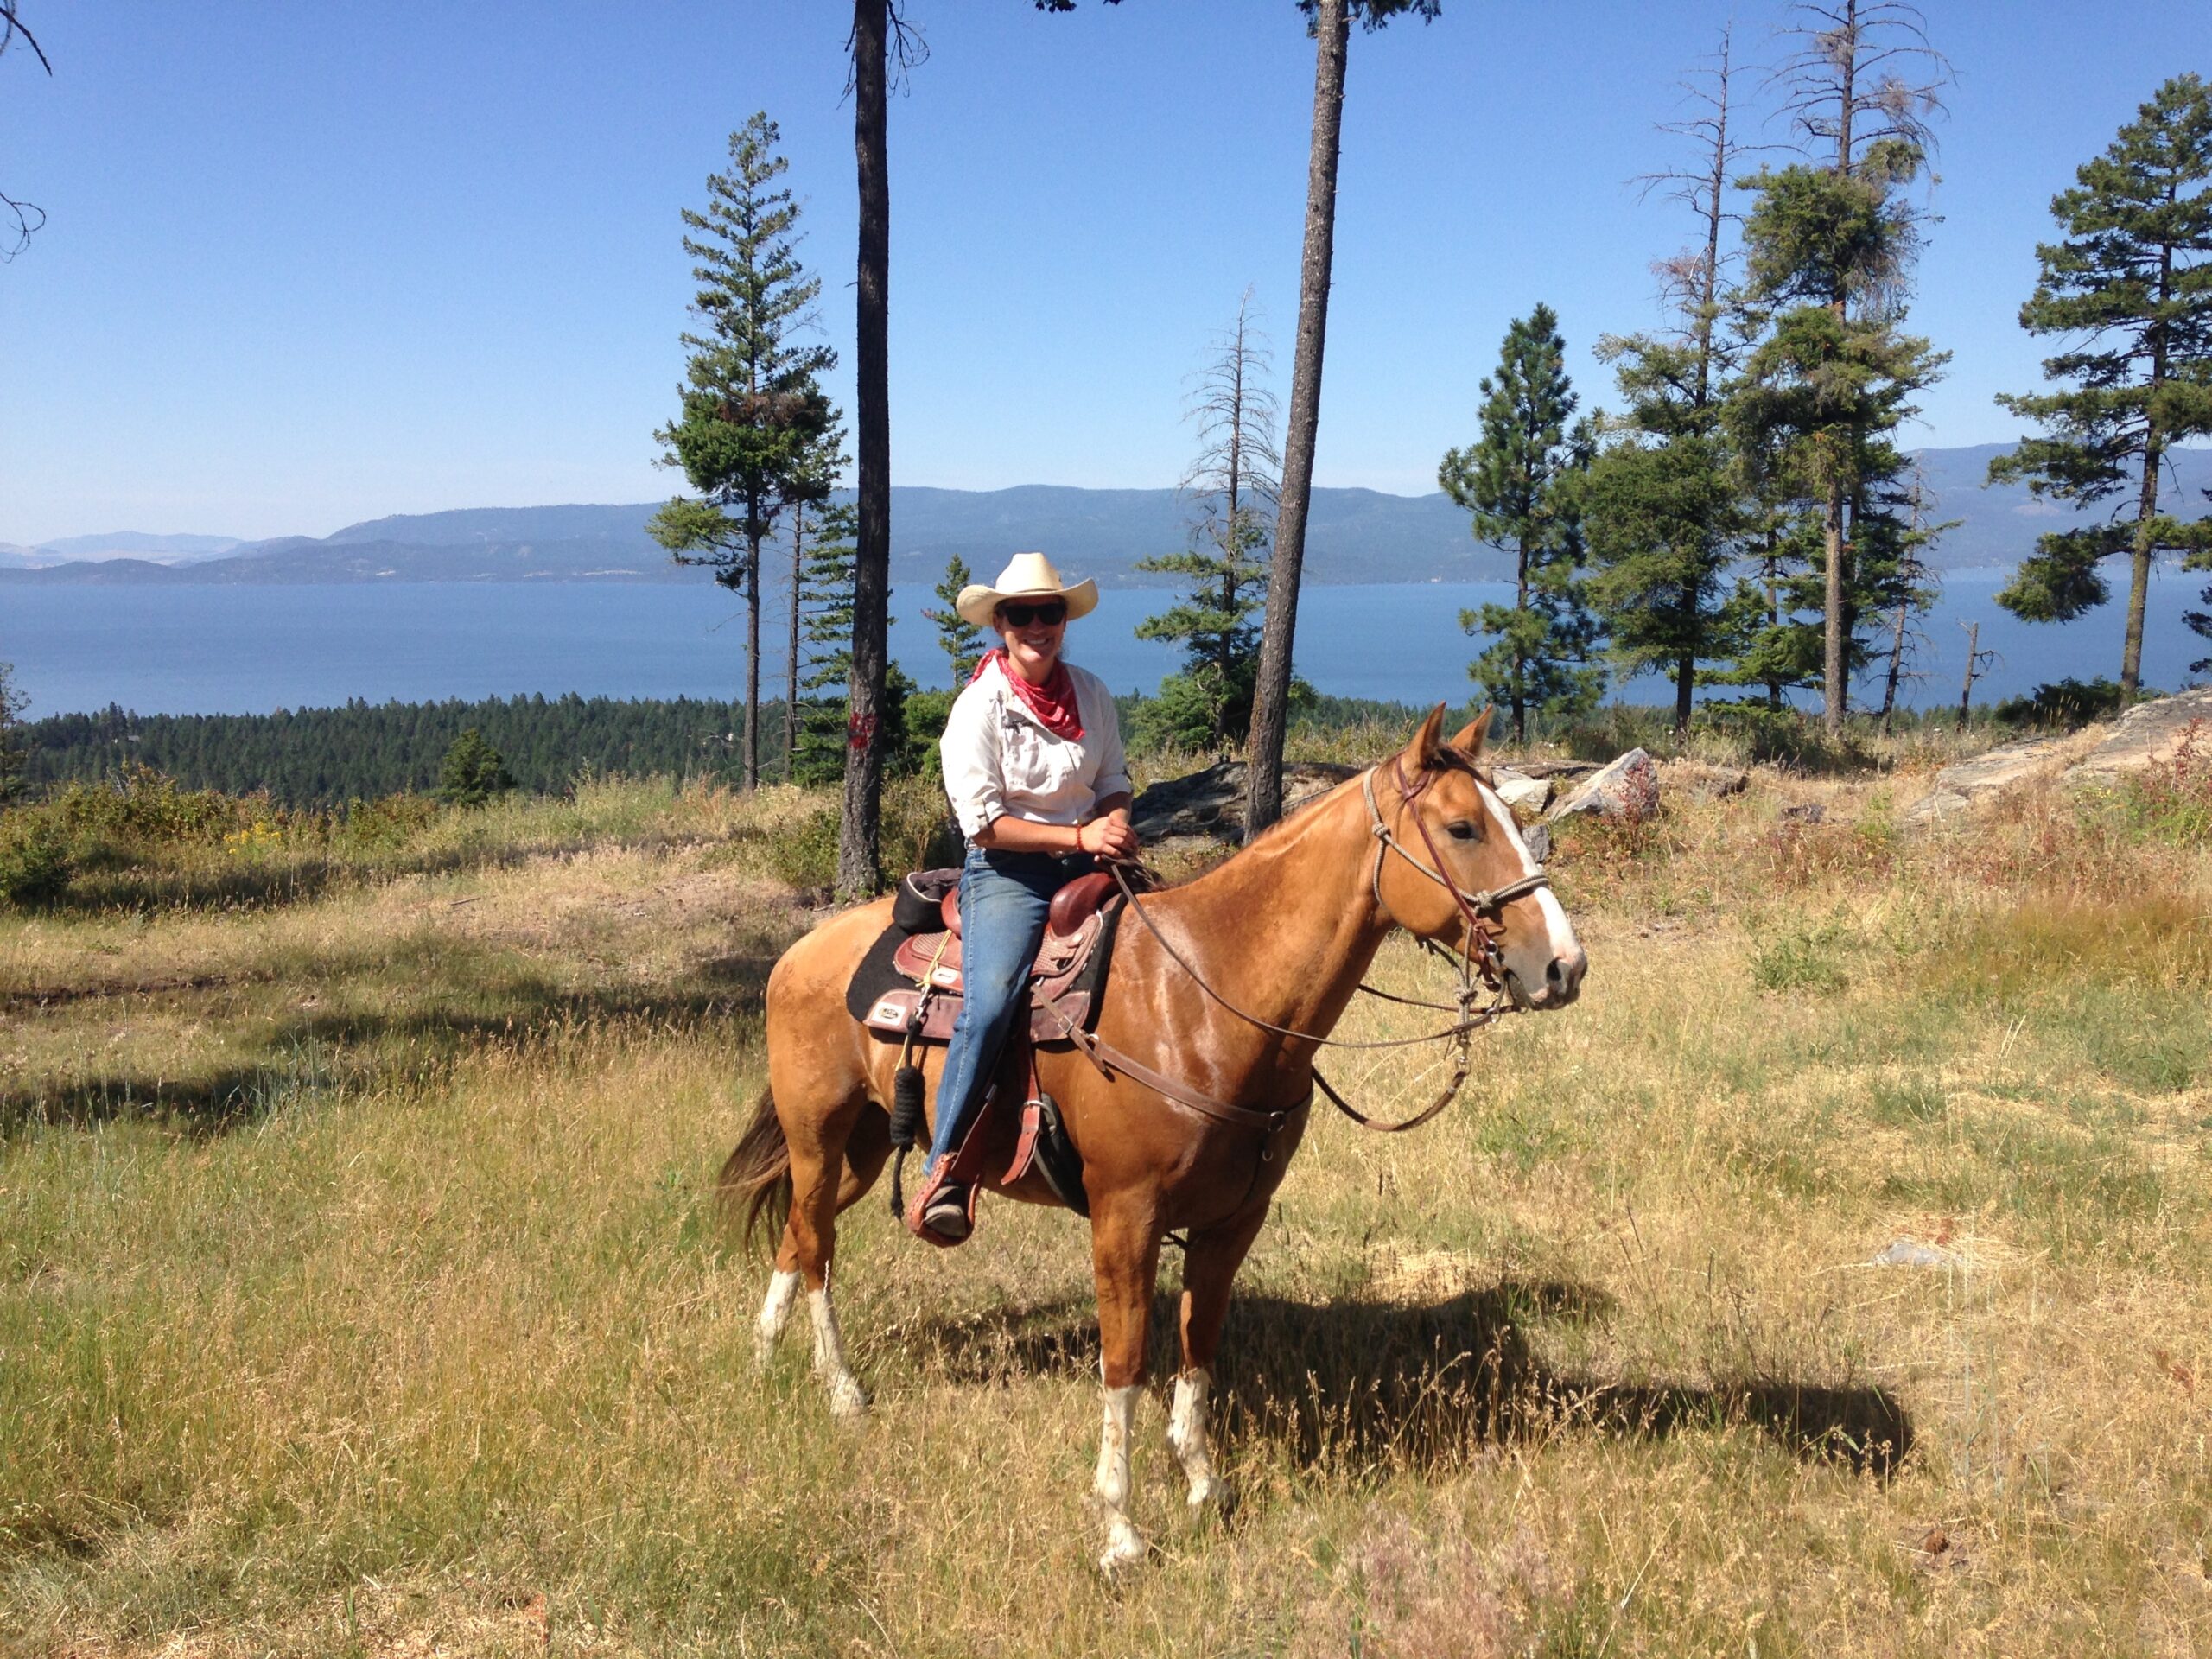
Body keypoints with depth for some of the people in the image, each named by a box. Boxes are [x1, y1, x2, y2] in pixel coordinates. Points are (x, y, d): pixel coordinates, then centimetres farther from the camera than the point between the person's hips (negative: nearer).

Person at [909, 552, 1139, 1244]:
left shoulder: (1092, 693, 9)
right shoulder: (978, 708, -6)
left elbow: (1114, 783, 16)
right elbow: (983, 821, -11)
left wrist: (1116, 828, -7)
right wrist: (1079, 835, -18)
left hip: (1088, 867, 6)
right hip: (1006, 873, -5)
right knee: (990, 1002, -29)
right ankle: (944, 1169, -22)